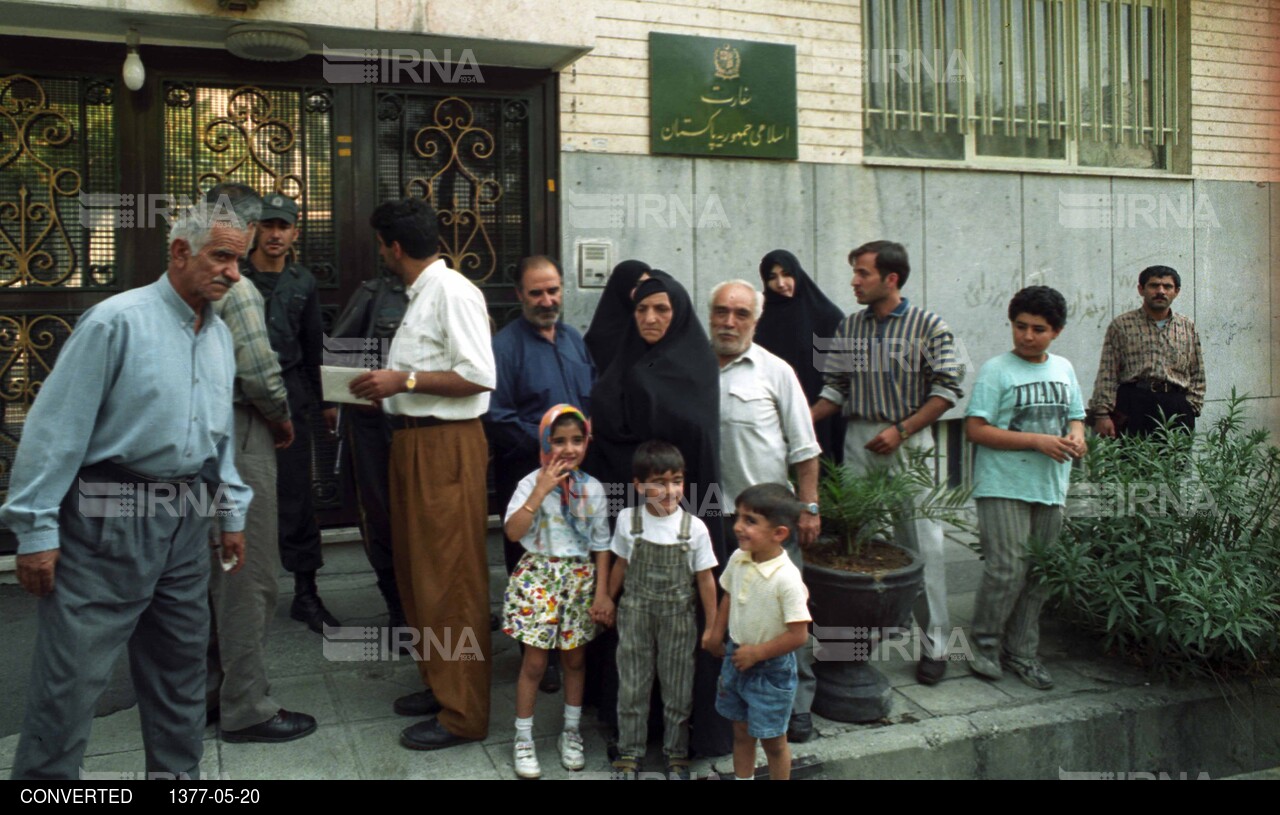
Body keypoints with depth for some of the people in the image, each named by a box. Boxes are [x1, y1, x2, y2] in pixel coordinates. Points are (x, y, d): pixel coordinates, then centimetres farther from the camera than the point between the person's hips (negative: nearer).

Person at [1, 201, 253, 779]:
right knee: (74, 673, 0)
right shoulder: (118, 321, -11)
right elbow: (56, 426, -12)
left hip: (187, 520, 7)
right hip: (112, 516, -7)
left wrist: (233, 514, 17)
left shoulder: (220, 336, 11)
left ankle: (177, 770, 30)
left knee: (181, 663, 15)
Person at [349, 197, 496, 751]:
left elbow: (479, 376, -20)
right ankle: (438, 684, 32)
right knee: (418, 573, 17)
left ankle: (462, 714, 7)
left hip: (446, 445, -10)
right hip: (413, 441, 10)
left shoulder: (452, 292, -13)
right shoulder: (421, 294, 16)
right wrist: (386, 385, 11)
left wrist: (403, 380, -17)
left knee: (450, 580, -4)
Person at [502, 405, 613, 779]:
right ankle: (524, 739, 20)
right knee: (534, 661, 3)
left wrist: (601, 593, -1)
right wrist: (542, 490, -25)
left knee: (575, 658, 13)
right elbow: (513, 531, -22)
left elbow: (601, 545, 3)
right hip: (539, 577, -3)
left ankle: (571, 732, 32)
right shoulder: (532, 482, -10)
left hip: (580, 579, 3)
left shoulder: (593, 489, -2)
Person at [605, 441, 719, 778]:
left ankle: (676, 753, 31)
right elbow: (621, 566, 6)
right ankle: (629, 750, 29)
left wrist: (712, 627, -2)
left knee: (678, 690, 12)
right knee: (632, 687, 12)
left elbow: (705, 579, -5)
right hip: (635, 615, 1)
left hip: (678, 619, -1)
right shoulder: (627, 519, -9)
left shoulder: (694, 528, -13)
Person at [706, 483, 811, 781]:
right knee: (741, 731, 23)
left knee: (772, 740, 12)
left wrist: (757, 652, -20)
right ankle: (742, 778, 42)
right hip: (737, 659, 6)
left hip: (771, 670, -6)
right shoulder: (738, 560, -9)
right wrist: (717, 633, 11)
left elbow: (799, 634, -26)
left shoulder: (786, 578, -30)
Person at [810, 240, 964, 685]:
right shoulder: (849, 327, 10)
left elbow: (948, 388, -6)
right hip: (858, 441, 4)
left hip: (909, 445, -3)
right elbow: (835, 388, 12)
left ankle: (934, 644, 12)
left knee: (922, 543, -1)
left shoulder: (928, 325, -2)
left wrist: (901, 430, -13)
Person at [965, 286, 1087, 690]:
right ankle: (985, 645, 10)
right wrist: (1037, 441, -17)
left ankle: (1021, 652, 22)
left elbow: (1075, 416, 23)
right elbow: (975, 429, -12)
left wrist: (1076, 436, -1)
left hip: (1051, 488, 6)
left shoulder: (1063, 369, 13)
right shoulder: (997, 370, -6)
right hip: (1004, 487, -6)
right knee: (1007, 569, -10)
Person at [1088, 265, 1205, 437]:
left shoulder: (1188, 326, 17)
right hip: (1134, 405, -3)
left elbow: (1197, 374, 17)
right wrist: (1102, 414, -9)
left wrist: (1190, 407, 4)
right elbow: (1107, 375, -1)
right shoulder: (1121, 325, 6)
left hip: (1177, 409, 3)